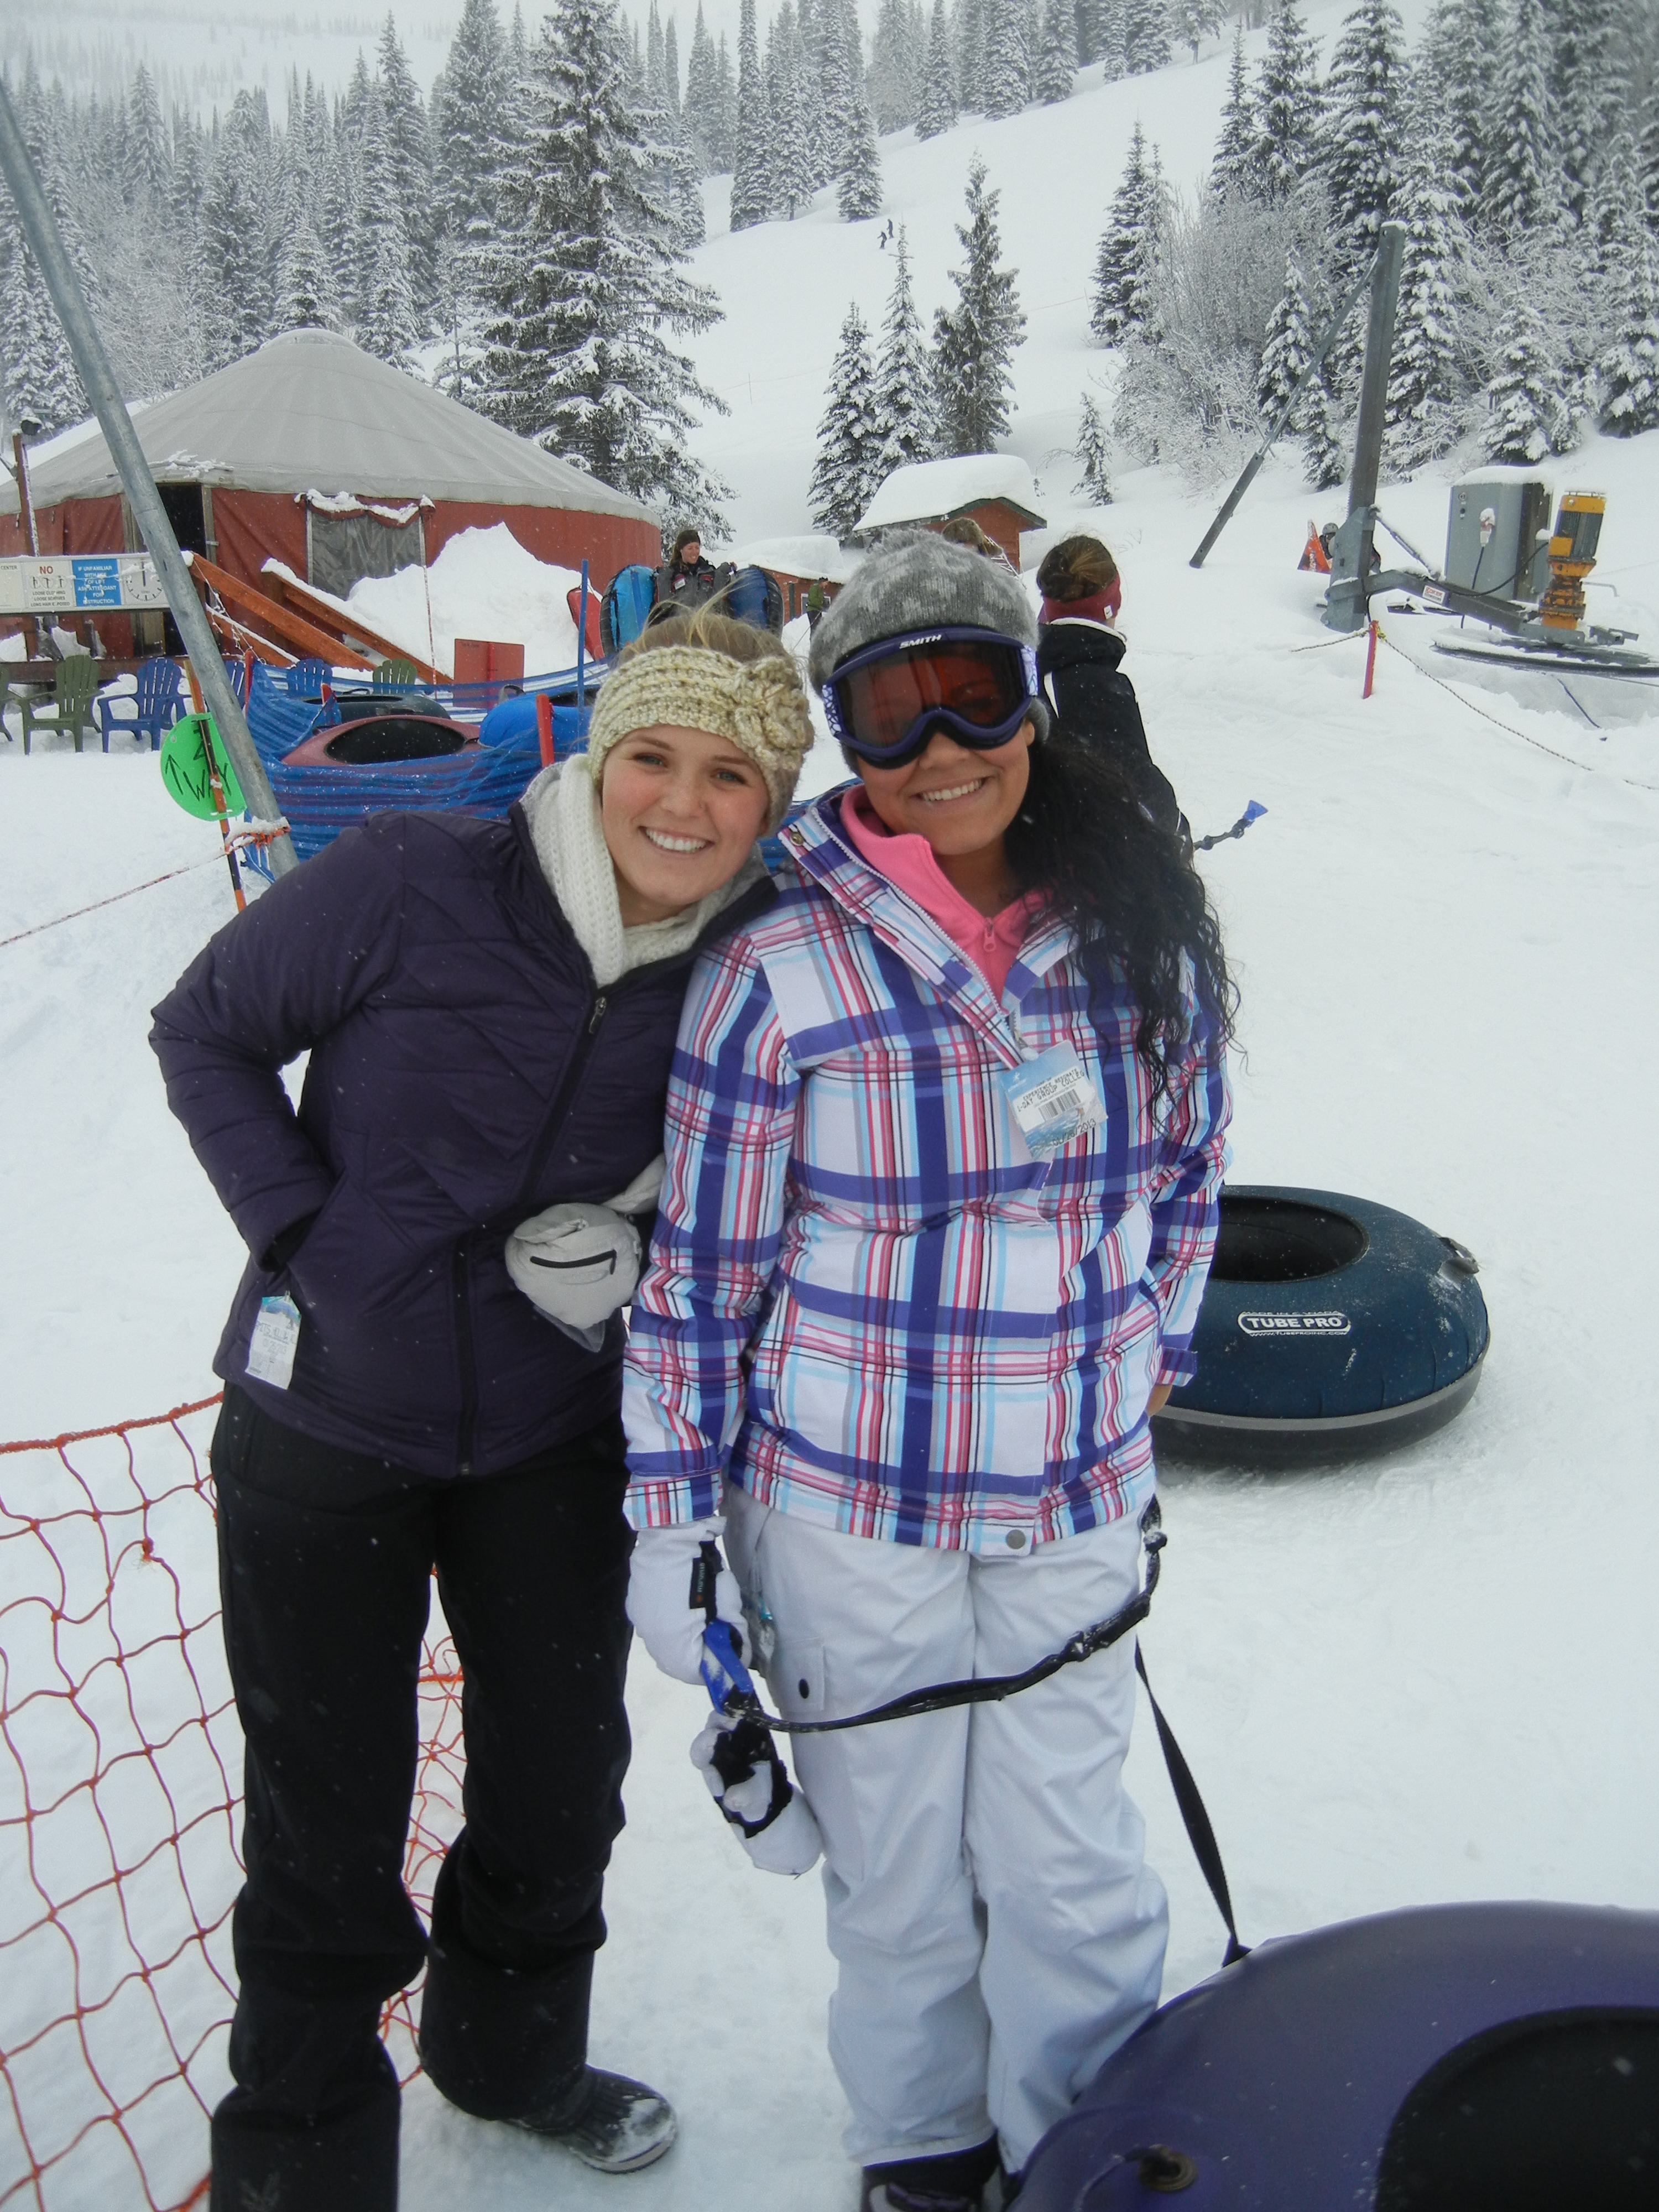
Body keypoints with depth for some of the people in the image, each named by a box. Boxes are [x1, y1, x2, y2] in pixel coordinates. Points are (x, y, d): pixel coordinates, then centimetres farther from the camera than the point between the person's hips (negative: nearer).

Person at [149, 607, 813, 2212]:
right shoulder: (410, 885, -20)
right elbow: (206, 1030, -6)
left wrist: (637, 1246, -12)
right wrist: (305, 1230, -15)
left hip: (555, 1431, 3)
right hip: (327, 1418, -3)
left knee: (563, 1777, 19)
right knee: (327, 1812, 13)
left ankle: (508, 2047, 51)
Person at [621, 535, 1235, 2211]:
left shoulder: (1140, 936, -3)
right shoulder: (780, 970, -14)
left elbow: (1186, 1174, 12)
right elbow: (700, 1261, -7)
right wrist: (673, 1520, -4)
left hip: (1075, 1503, 2)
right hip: (847, 1508, -2)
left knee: (1072, 1871, 12)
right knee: (897, 1875, 15)